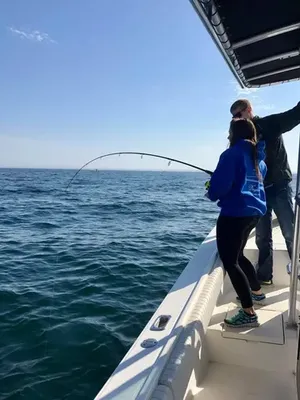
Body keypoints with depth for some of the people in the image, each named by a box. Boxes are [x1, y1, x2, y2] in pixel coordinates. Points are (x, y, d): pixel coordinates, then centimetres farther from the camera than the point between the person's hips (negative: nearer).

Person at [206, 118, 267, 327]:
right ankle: (257, 292, 39)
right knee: (237, 255, 25)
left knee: (229, 260, -3)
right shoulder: (259, 157, 13)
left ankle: (249, 313, 0)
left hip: (235, 213, -9)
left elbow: (220, 184, -21)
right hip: (254, 212, 9)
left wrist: (212, 194, 2)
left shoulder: (233, 153, -13)